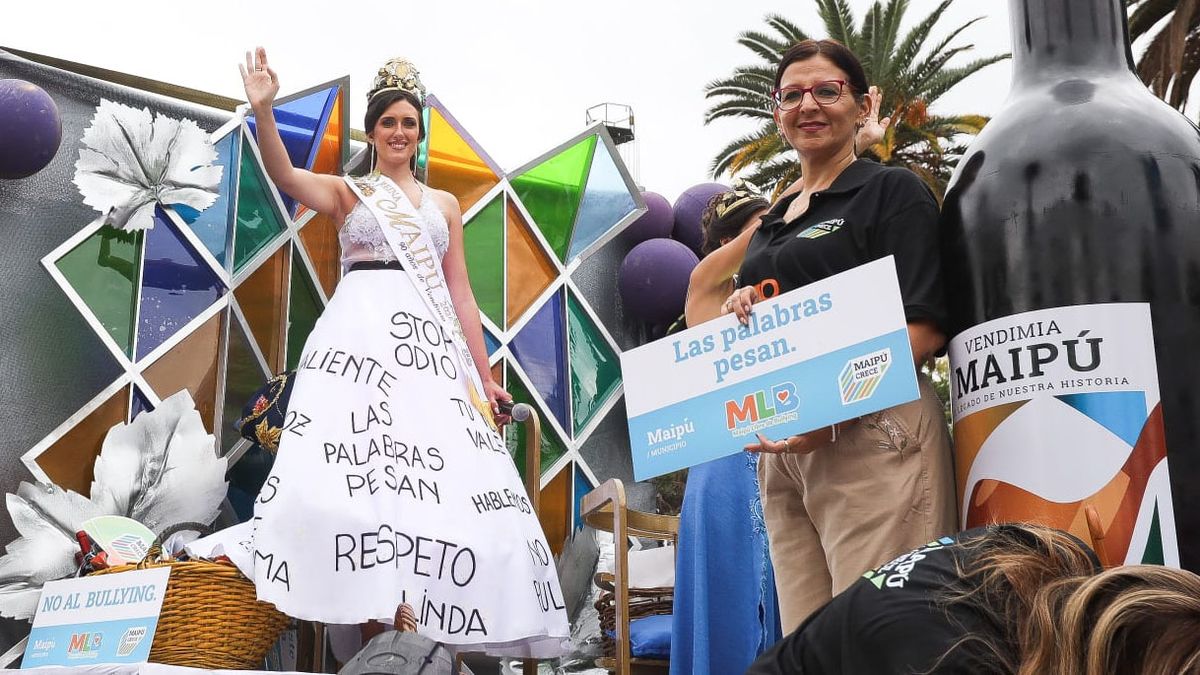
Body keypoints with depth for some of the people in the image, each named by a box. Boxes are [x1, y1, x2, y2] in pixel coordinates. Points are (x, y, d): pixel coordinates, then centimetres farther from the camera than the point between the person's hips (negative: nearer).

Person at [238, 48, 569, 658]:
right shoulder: (347, 192, 14)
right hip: (360, 337, -2)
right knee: (349, 473, -19)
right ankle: (356, 608, -14)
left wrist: (484, 376, 10)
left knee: (446, 484, -10)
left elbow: (460, 294, 17)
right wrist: (262, 109, -23)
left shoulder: (444, 204, 21)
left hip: (431, 345, 3)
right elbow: (284, 176, -7)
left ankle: (428, 614, -4)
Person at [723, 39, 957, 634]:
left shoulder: (893, 191, 0)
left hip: (870, 432, -7)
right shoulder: (772, 223, 21)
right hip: (782, 449, 7)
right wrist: (743, 317, 4)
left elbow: (922, 327, -10)